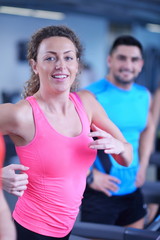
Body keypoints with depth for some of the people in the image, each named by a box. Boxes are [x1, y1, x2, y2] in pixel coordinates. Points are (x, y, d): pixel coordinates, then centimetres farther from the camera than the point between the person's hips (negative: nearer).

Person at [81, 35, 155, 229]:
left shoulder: (144, 96, 5)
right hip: (99, 194, -6)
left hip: (132, 191, 6)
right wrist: (90, 175, -17)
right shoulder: (92, 96, -15)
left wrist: (142, 166, 13)